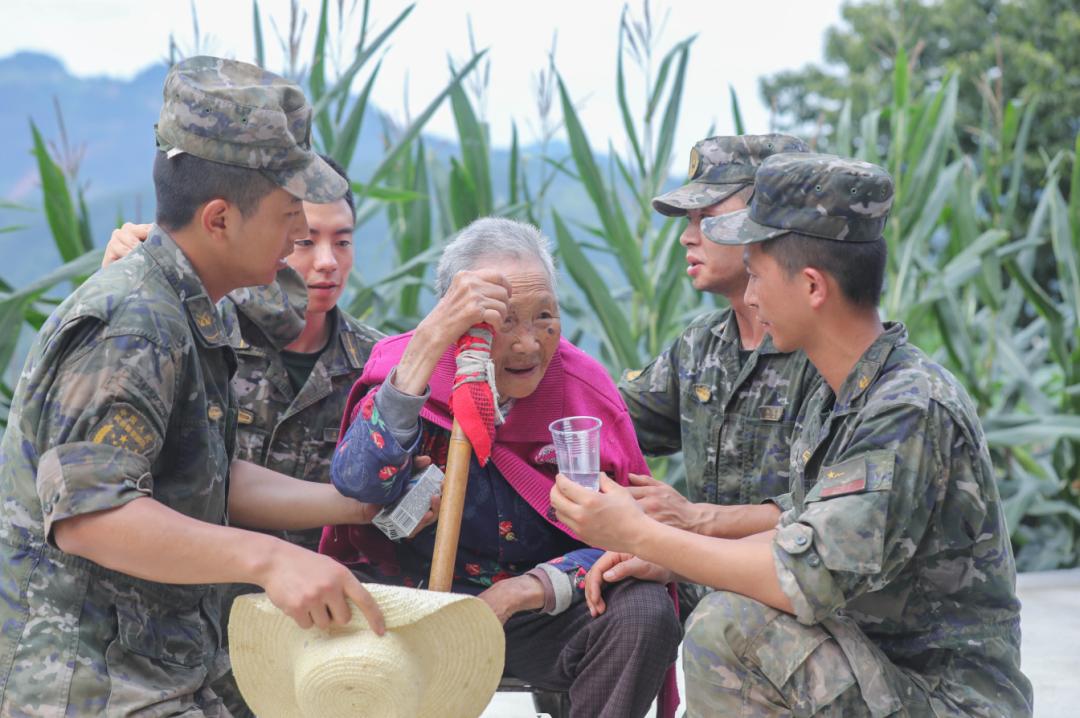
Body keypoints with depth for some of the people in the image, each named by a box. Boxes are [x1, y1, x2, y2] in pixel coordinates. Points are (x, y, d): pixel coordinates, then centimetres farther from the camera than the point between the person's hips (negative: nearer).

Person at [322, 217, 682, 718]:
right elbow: (360, 484, -28)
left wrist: (526, 590, -20)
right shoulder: (403, 367, -8)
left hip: (540, 615, 2)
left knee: (645, 612, -25)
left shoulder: (585, 388, -5)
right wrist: (430, 340, -34)